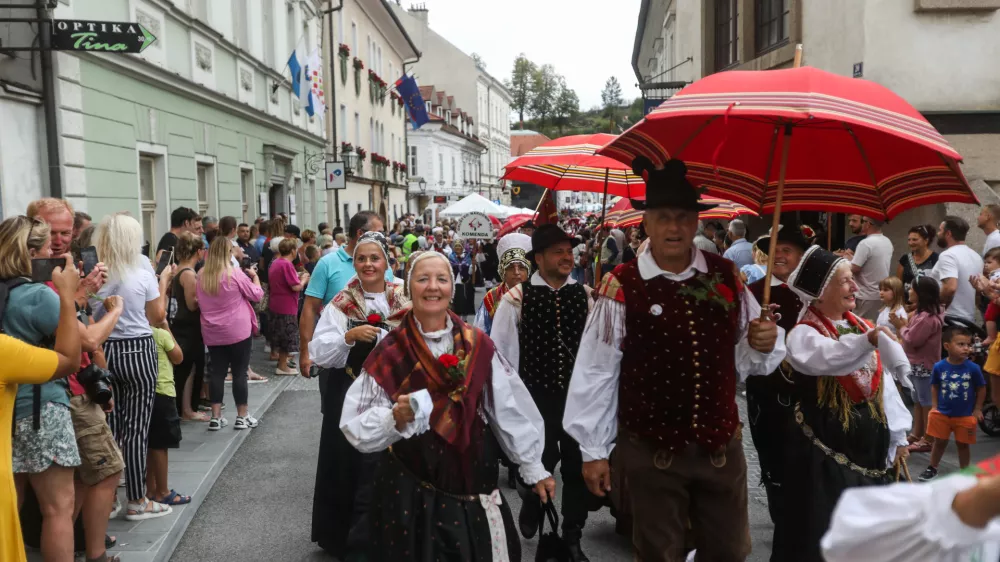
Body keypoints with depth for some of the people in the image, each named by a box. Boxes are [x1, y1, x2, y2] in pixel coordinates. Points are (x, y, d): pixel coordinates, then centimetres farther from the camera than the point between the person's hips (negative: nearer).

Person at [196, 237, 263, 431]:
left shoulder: (201, 276, 2)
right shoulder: (235, 273, -13)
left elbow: (199, 302, 14)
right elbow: (257, 294, -5)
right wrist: (254, 275, 11)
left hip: (212, 333, 4)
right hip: (238, 331, -4)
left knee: (217, 372, 9)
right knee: (239, 373, 3)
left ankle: (216, 417, 9)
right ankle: (242, 416, 9)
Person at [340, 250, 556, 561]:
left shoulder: (478, 346, -4)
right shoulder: (390, 352, -8)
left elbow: (511, 410, 3)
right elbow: (355, 425, -9)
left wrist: (533, 467, 8)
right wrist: (395, 418, -27)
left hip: (473, 486, 2)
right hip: (410, 491, -2)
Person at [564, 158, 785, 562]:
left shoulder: (726, 276, 0)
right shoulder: (621, 286, -13)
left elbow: (746, 360, 8)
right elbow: (596, 372, -10)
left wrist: (764, 345, -16)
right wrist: (593, 451, -7)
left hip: (721, 446, 3)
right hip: (649, 451, -3)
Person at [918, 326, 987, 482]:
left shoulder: (973, 368, -14)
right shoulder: (939, 367, -12)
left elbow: (981, 389, -2)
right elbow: (934, 387, 2)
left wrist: (977, 410, -2)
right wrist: (934, 406, -1)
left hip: (965, 416, -1)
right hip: (942, 413, 1)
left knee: (962, 444, 12)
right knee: (940, 442, 12)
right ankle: (932, 469, 27)